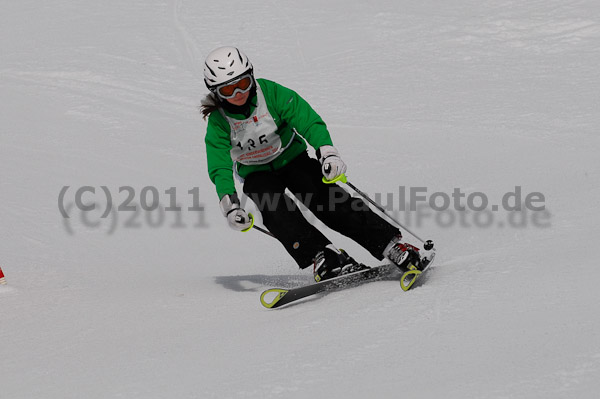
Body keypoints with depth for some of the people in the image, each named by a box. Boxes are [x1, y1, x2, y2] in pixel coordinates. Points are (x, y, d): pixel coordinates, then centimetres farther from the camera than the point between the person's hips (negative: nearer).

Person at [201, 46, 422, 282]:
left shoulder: (270, 93, -19)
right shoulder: (218, 123, -17)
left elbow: (309, 121, -23)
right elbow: (220, 169, -20)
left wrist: (327, 151, -41)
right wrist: (229, 204, -37)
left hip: (292, 158, 0)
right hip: (257, 174, 1)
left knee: (326, 199, -21)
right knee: (274, 209, -31)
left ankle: (391, 246, -23)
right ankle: (324, 257, -38)